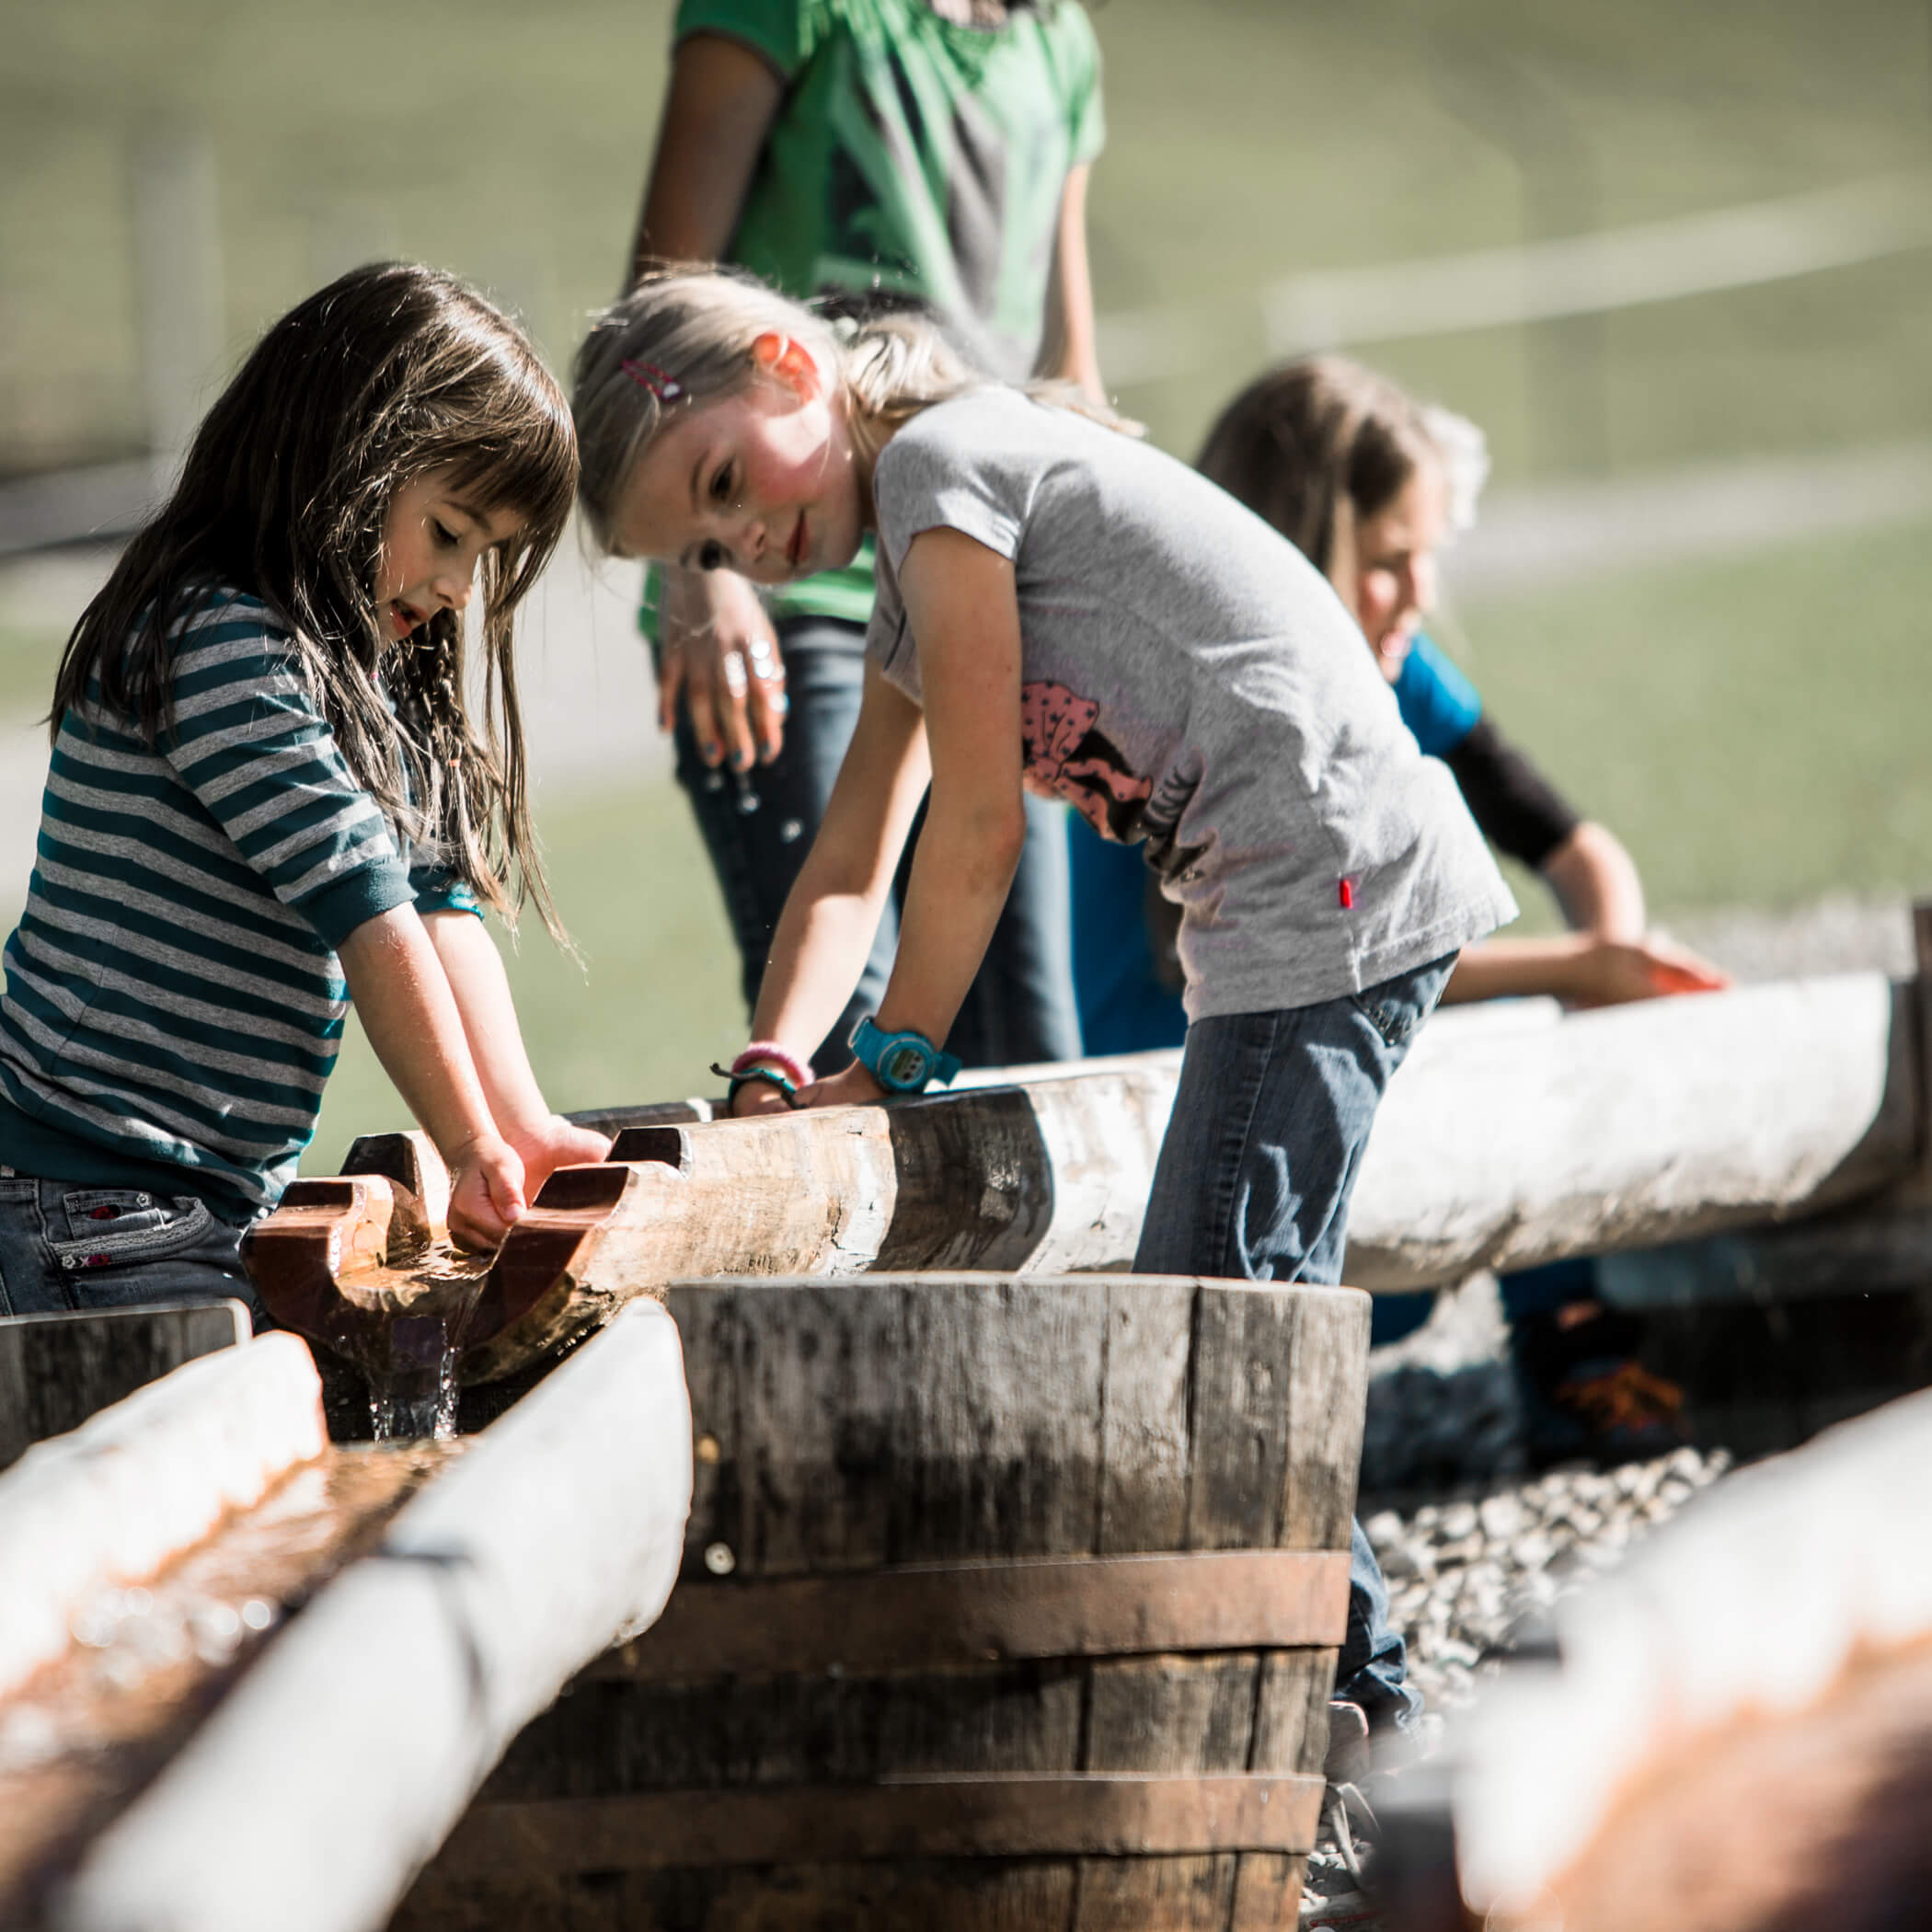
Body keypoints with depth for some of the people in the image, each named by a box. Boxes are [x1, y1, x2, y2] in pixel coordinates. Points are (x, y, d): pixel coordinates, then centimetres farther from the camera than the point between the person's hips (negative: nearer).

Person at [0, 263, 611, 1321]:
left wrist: (523, 1127, -6)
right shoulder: (220, 640, -13)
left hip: (224, 1195, 9)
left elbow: (446, 906, 7)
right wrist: (473, 1146, -14)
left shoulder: (365, 676, 17)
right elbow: (363, 907, -16)